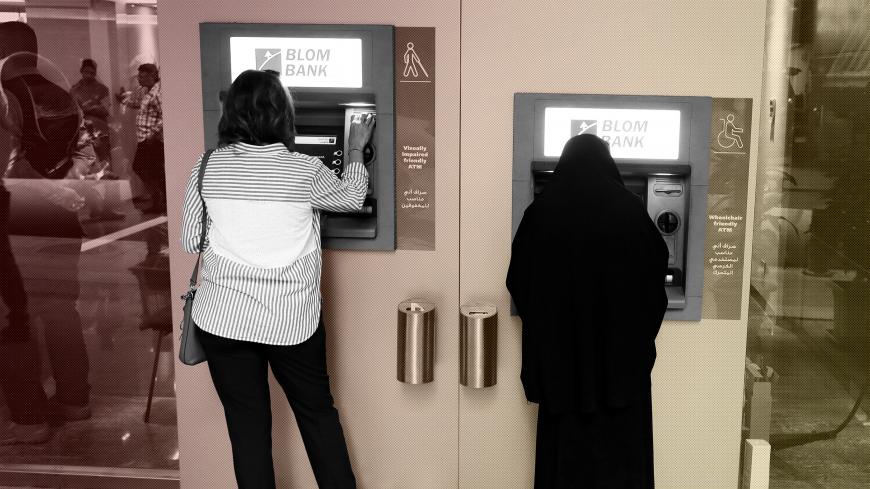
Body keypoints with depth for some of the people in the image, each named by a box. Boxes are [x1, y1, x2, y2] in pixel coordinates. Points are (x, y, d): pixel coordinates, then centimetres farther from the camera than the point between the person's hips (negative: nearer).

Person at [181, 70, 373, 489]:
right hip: (292, 319, -1)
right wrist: (355, 149, 26)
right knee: (318, 411, 18)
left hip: (225, 317, 1)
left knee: (247, 422, 12)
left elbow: (190, 242, 4)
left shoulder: (206, 168, -4)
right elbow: (351, 198, 11)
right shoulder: (305, 171, -8)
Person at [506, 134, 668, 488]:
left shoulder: (542, 211, -4)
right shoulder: (629, 209, -7)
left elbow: (518, 279, 2)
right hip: (620, 348, -1)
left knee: (565, 446, 12)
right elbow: (657, 266, 5)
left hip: (561, 350, 1)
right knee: (619, 451, 10)